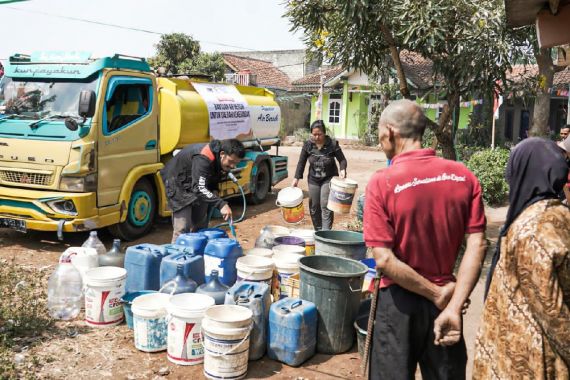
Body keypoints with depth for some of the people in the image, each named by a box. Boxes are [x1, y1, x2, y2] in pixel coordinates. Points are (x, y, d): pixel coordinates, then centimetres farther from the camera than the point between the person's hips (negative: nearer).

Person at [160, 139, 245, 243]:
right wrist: (221, 204, -52)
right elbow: (199, 188, -45)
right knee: (182, 227, -15)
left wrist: (214, 190, -9)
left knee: (201, 225, 10)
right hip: (178, 182, -8)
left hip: (197, 182, 9)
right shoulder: (202, 159, -37)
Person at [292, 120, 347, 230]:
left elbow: (342, 159, -5)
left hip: (329, 179, -3)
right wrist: (296, 178, -3)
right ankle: (318, 231, 21)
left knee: (325, 205, -13)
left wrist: (343, 170, -25)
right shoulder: (308, 145, -5)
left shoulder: (333, 144, -12)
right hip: (313, 180, 3)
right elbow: (301, 162, 1)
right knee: (314, 206, 8)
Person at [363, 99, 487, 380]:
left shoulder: (382, 183, -17)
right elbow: (477, 245, -9)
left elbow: (384, 260, -21)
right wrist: (454, 306, -11)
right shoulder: (464, 176, -6)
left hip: (399, 301, -3)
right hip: (446, 301, 4)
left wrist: (437, 294, -11)